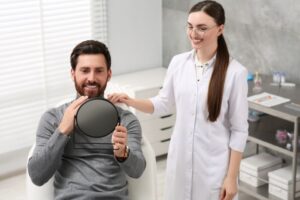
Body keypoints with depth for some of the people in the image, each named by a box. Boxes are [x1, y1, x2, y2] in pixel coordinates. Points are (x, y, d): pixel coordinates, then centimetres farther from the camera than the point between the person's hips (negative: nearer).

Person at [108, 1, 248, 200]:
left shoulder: (235, 72, -13)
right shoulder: (178, 62, -1)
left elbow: (239, 129, -9)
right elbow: (164, 103, 11)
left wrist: (232, 176, -9)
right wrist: (130, 102, -5)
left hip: (214, 164, -4)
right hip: (180, 159, 4)